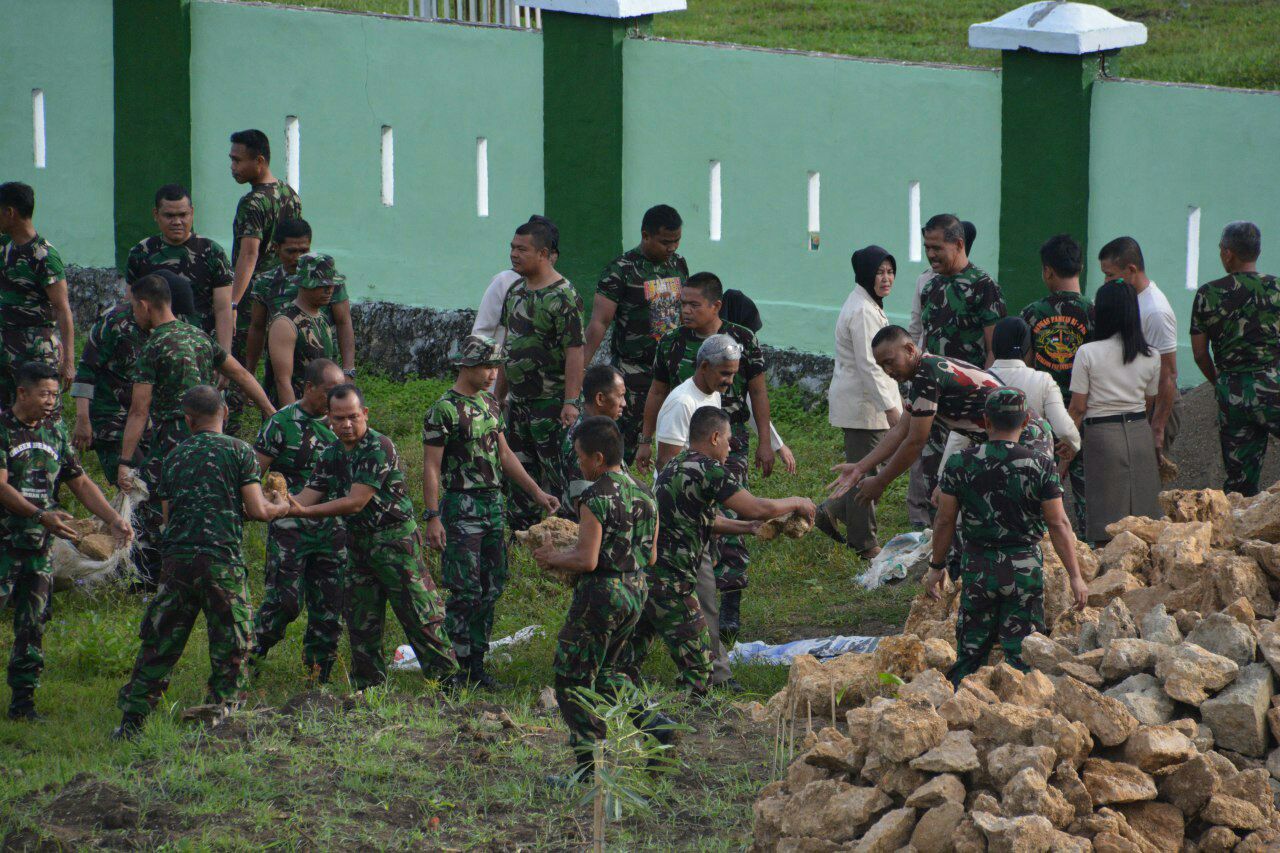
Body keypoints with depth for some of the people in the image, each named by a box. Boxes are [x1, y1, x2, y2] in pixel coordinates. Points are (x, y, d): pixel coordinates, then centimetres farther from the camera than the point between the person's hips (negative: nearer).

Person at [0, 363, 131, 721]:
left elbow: (80, 483, 16)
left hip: (39, 545, 6)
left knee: (33, 625, 6)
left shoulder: (56, 433, 12)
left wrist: (113, 519, 4)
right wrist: (41, 515, -28)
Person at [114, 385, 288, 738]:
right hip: (222, 560, -4)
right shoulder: (238, 451, -1)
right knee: (231, 648, 7)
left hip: (177, 559, 4)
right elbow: (257, 510, -5)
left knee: (159, 643, 11)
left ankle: (131, 720, 10)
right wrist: (279, 507, 16)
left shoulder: (173, 458, 11)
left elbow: (169, 516, 15)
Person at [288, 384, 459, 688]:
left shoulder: (379, 448, -17)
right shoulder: (332, 455, 8)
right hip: (360, 544, 7)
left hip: (395, 538, -7)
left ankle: (447, 678, -1)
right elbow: (307, 497, 5)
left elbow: (356, 502, -22)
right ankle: (367, 689, 15)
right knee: (361, 623, 8)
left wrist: (305, 511, -26)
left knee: (419, 616, -7)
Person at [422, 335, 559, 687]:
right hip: (462, 508, -8)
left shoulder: (490, 405, 13)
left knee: (491, 588, 8)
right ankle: (464, 668, -1)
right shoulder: (444, 411, -11)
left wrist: (536, 492, 18)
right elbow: (431, 467, -12)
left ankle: (477, 664, 15)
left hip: (493, 505, 8)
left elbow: (504, 455, 22)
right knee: (466, 592, -7)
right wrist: (432, 517, -17)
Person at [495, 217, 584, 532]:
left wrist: (571, 403, -23)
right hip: (518, 401, 9)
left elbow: (575, 352, -18)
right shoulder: (516, 291, 12)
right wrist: (499, 394, 21)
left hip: (551, 402, -9)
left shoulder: (563, 297, -14)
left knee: (556, 477, -6)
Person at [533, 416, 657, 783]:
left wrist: (553, 558, -3)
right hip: (637, 589, 8)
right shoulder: (644, 494, 7)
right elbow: (651, 556, 13)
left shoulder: (595, 499, -17)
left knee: (572, 678, 4)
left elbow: (587, 560, -21)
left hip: (602, 592, -8)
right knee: (603, 670, 24)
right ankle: (654, 722, 8)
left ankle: (589, 765, 2)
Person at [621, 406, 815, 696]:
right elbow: (757, 508, -12)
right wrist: (796, 503, 5)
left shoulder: (674, 466, 19)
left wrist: (749, 527, 28)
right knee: (698, 672, -4)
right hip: (668, 582, -9)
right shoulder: (708, 470, -10)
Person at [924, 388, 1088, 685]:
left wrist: (937, 567, 12)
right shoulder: (1040, 467, -9)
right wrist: (1075, 576, -4)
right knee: (1021, 650, 4)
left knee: (971, 649, 12)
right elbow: (1058, 524, -9)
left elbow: (945, 521, -1)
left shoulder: (960, 464, -6)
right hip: (1024, 567, -1)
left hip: (977, 567, 1)